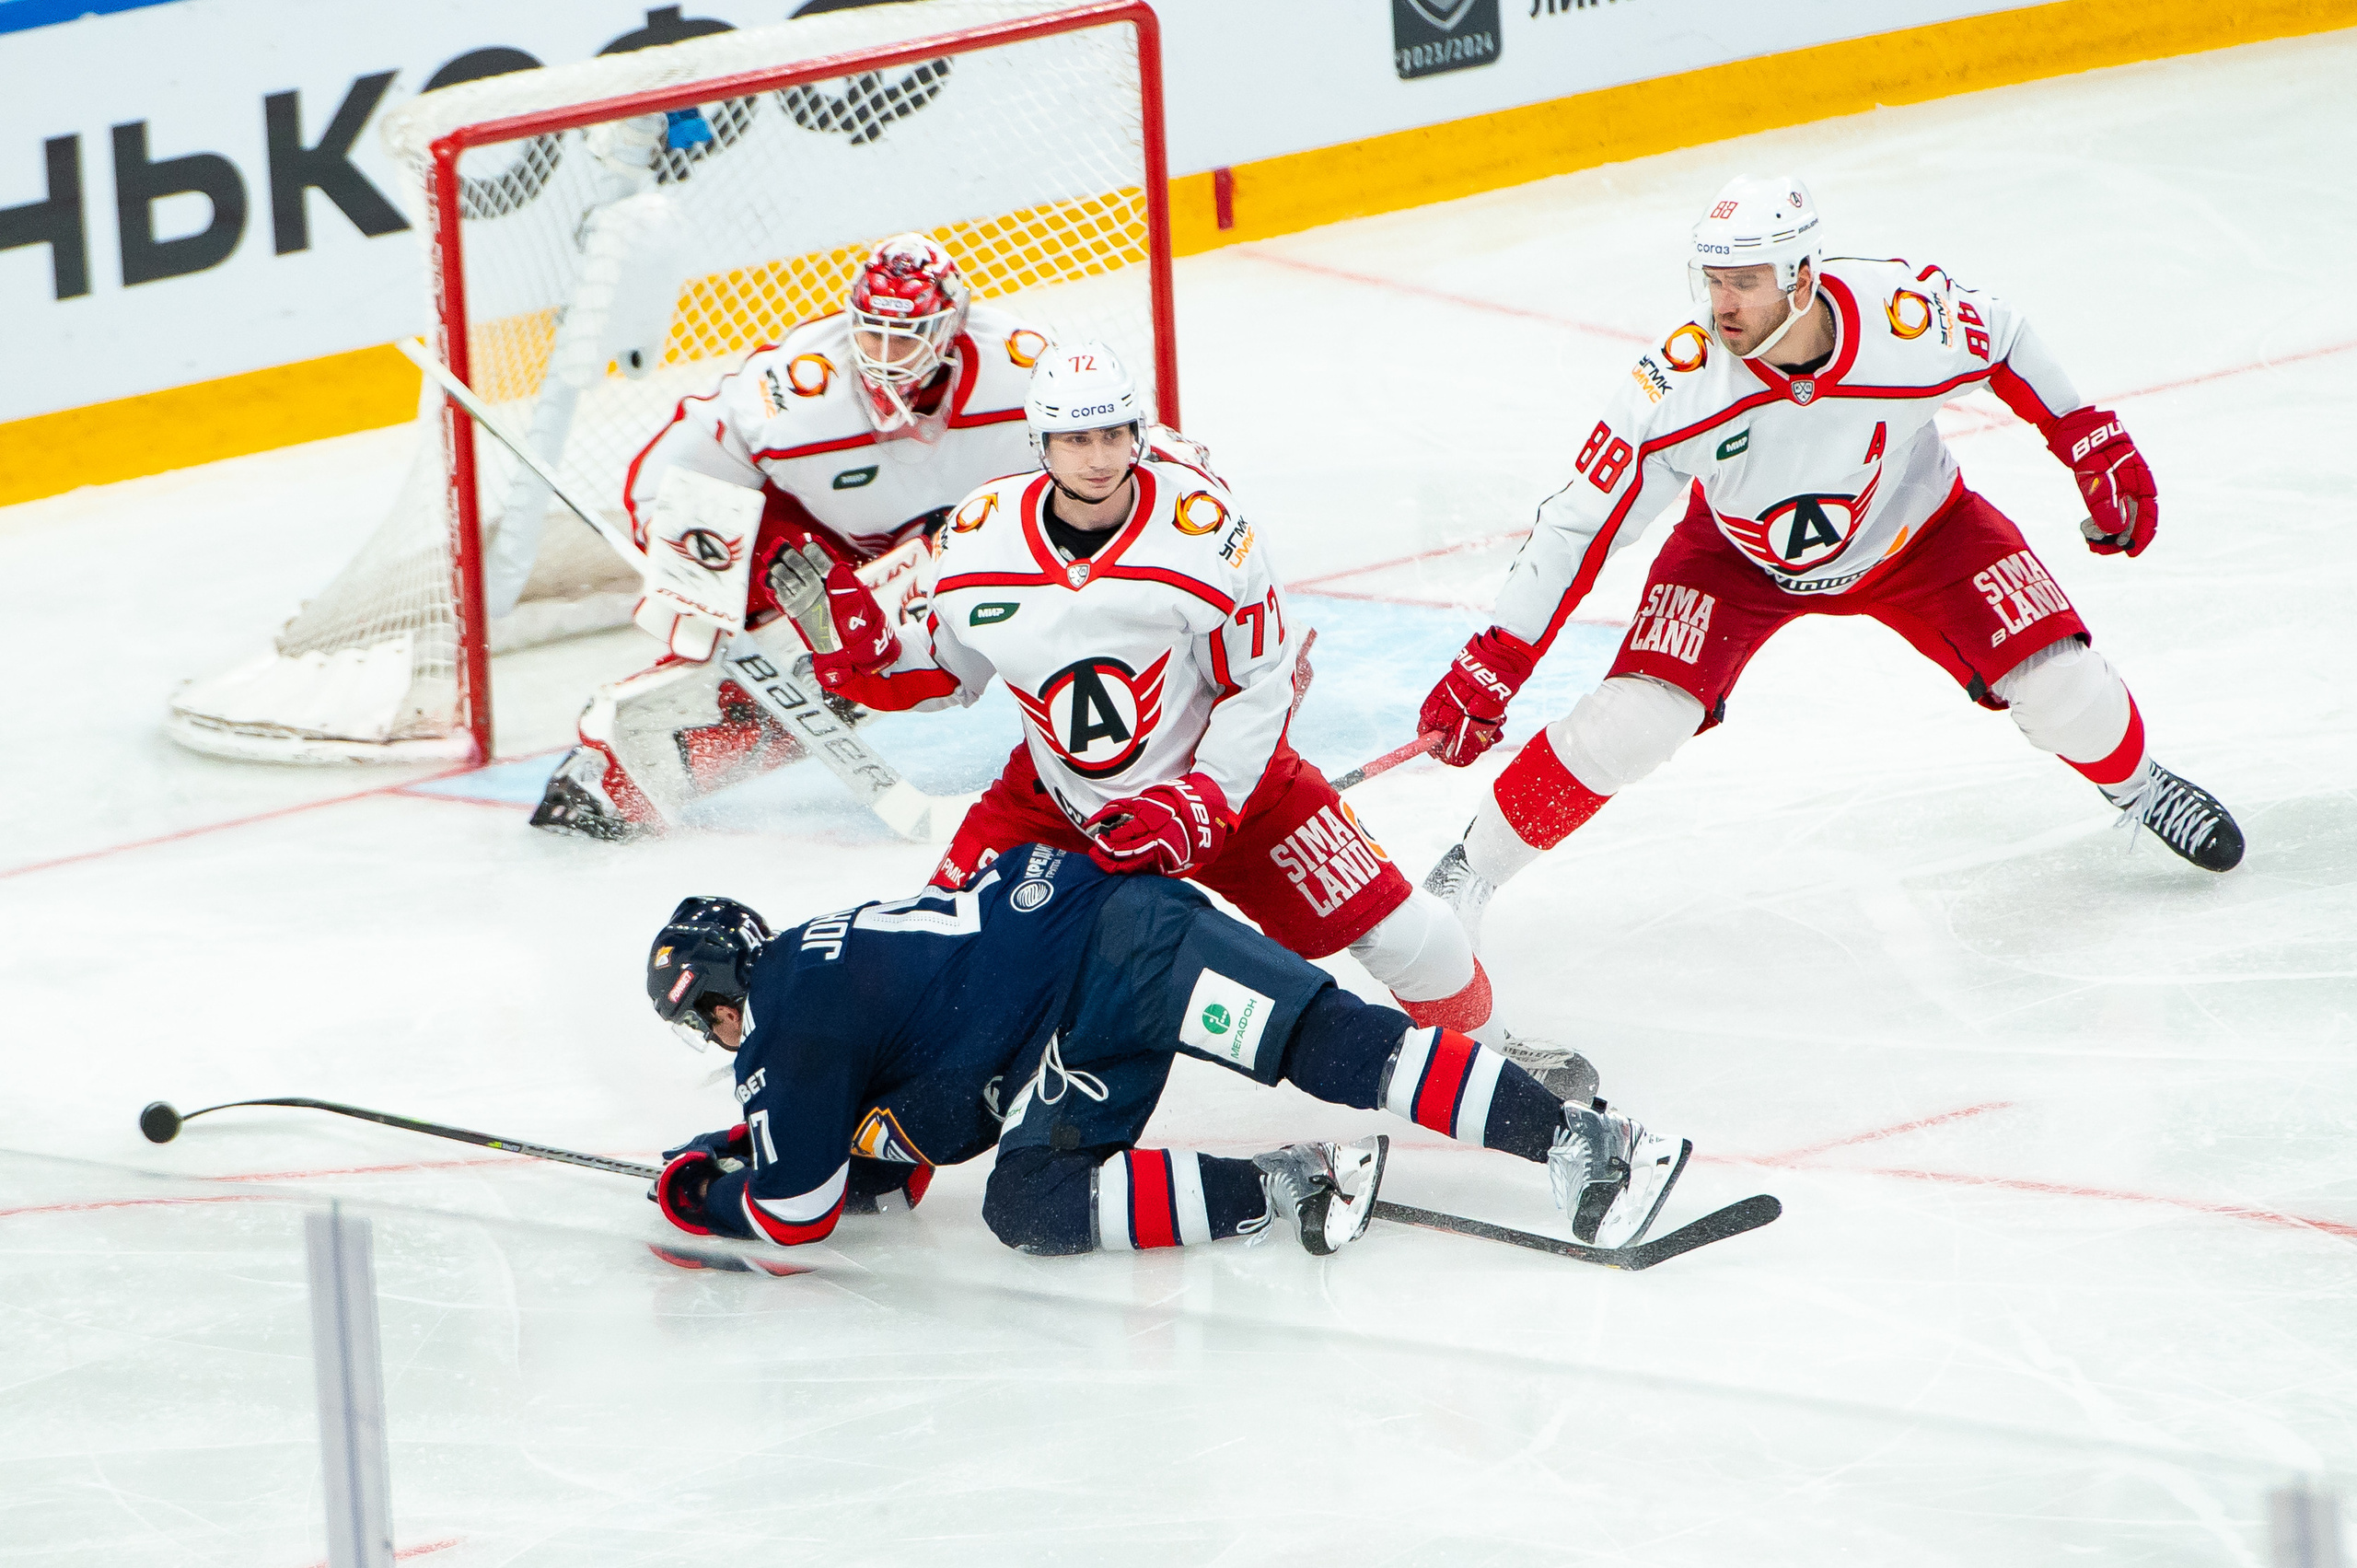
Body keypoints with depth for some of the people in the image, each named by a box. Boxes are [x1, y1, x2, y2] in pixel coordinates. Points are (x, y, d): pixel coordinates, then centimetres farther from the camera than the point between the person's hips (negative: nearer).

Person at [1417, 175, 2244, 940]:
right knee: (1633, 719, -20)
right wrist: (1493, 664, -29)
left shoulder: (1911, 319, -34)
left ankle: (2137, 783, 29)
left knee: (2064, 689, -7)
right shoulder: (1678, 387, -35)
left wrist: (2093, 443, -4)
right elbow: (1578, 523, -27)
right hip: (1740, 554, -1)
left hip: (1911, 529, 1)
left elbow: (2004, 341, -9)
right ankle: (1473, 864, -1)